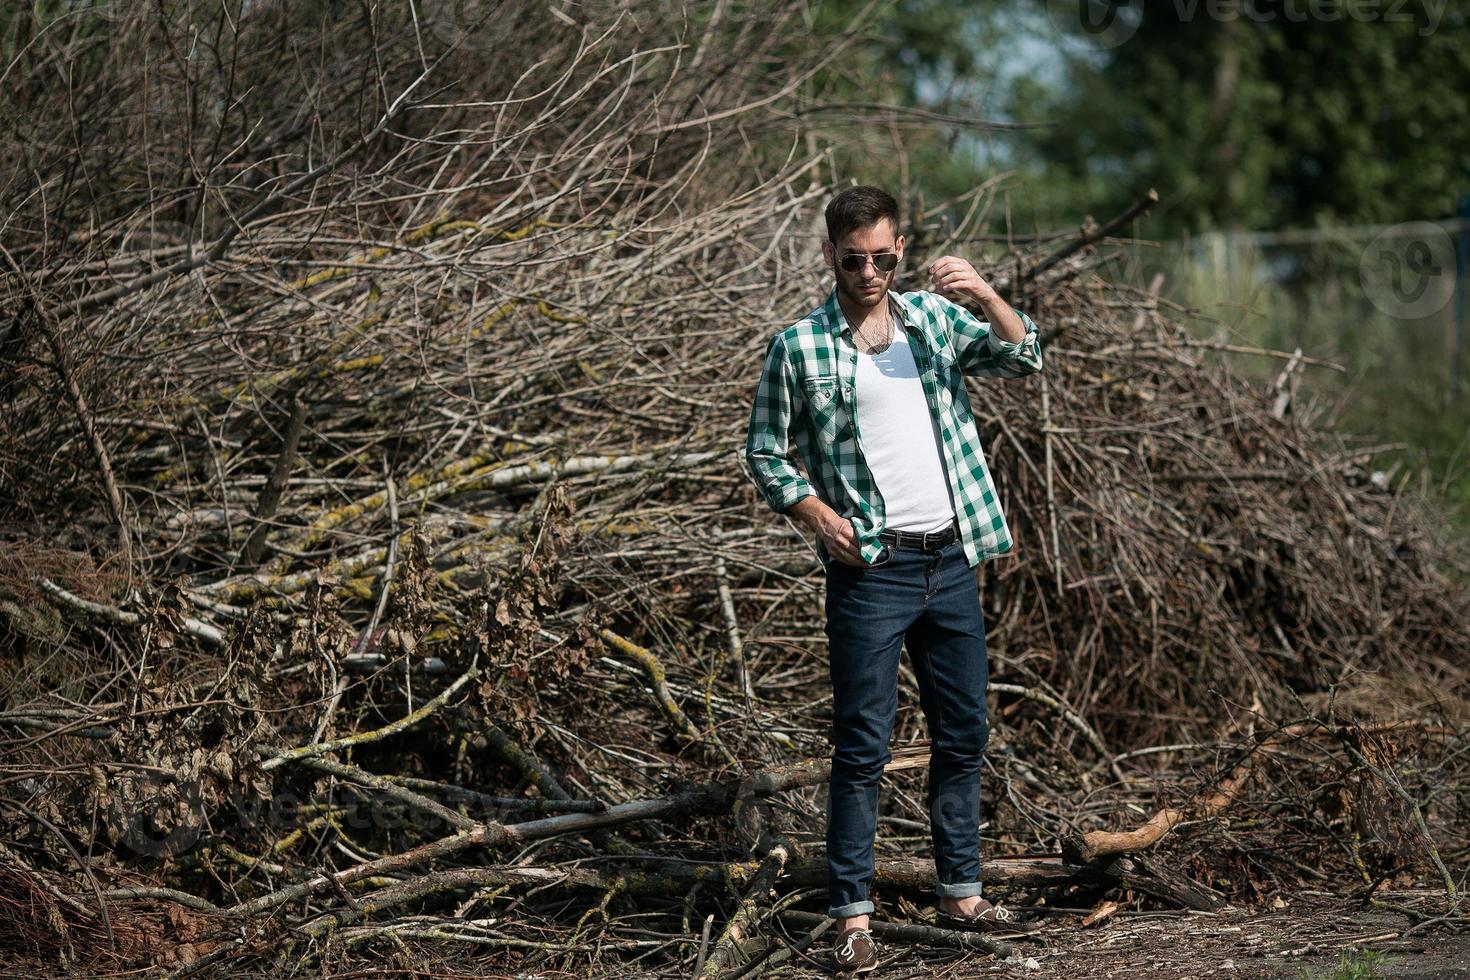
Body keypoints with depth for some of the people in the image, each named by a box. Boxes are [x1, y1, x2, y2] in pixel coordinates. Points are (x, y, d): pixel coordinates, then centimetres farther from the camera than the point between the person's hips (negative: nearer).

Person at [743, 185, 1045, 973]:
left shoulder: (935, 317, 7)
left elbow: (1022, 358, 0)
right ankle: (853, 916, -1)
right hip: (870, 568, -5)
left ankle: (960, 892, 24)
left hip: (952, 559, 5)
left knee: (963, 732, 12)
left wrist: (986, 297, -17)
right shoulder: (798, 347, -4)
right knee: (863, 744, -4)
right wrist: (817, 514, -13)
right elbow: (765, 452, 1)